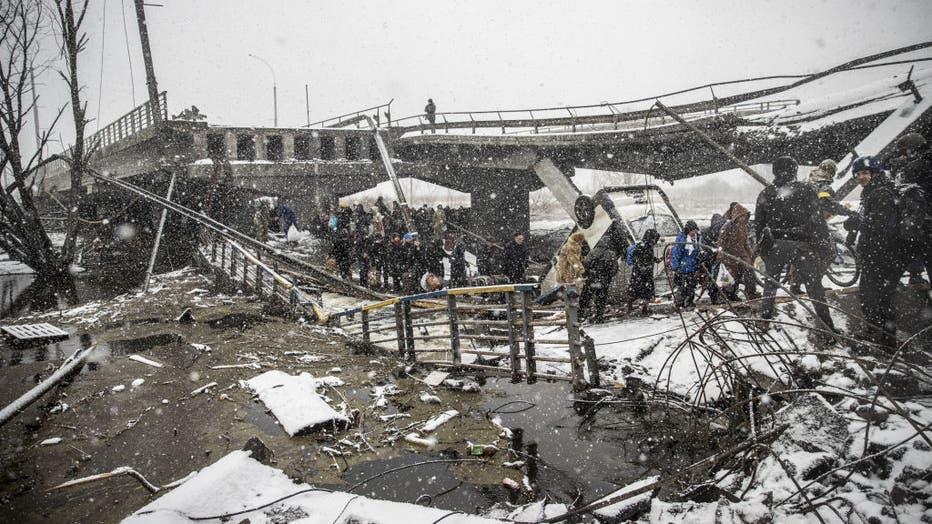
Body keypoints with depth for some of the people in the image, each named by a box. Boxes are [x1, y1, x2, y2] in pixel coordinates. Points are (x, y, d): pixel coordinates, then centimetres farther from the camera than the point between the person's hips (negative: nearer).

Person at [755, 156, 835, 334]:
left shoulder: (765, 194, 6)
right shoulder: (807, 190, -3)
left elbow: (758, 224, 9)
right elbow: (817, 221, -7)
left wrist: (763, 247, 18)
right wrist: (824, 246, -2)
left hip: (774, 246, 3)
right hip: (801, 245, -2)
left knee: (770, 281, 21)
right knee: (814, 284, 4)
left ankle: (766, 316, 27)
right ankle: (826, 325, 4)